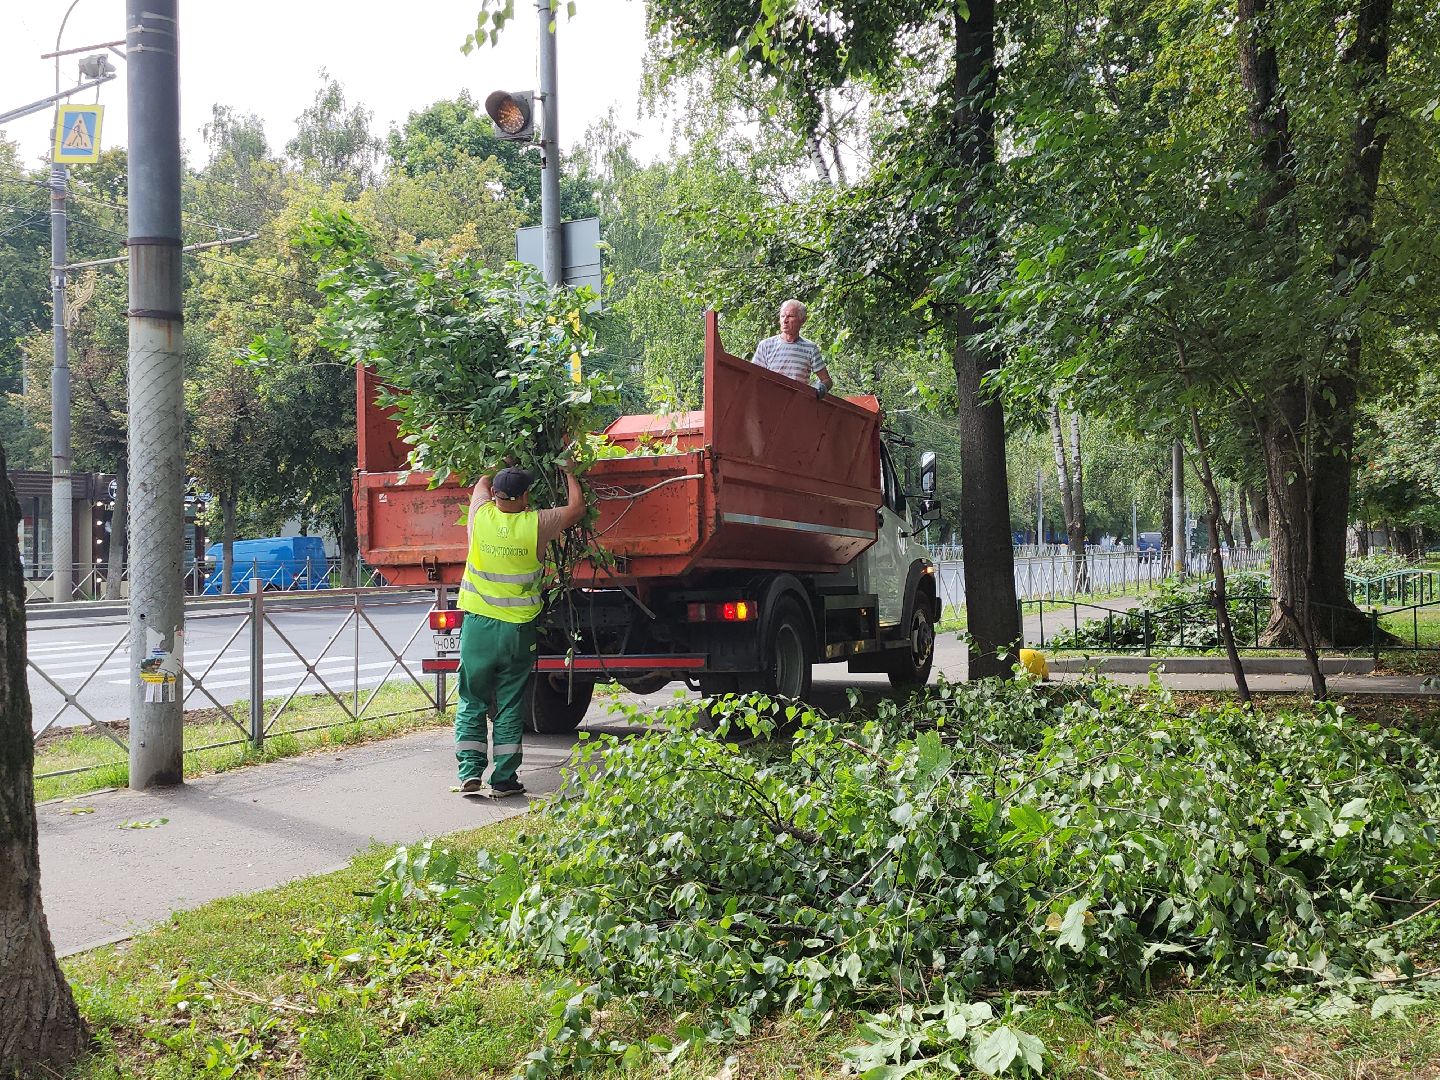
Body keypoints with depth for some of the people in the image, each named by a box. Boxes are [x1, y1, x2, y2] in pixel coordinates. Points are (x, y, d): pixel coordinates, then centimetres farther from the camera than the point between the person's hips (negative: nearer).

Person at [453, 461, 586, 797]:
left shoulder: (481, 516, -4)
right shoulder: (537, 524, -9)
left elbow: (482, 483, 20)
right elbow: (577, 507, 9)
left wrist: (505, 471, 36)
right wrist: (569, 473, 23)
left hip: (477, 626, 1)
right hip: (517, 630, -1)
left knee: (471, 704, 11)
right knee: (510, 709, 7)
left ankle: (470, 770, 4)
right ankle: (504, 779, 8)